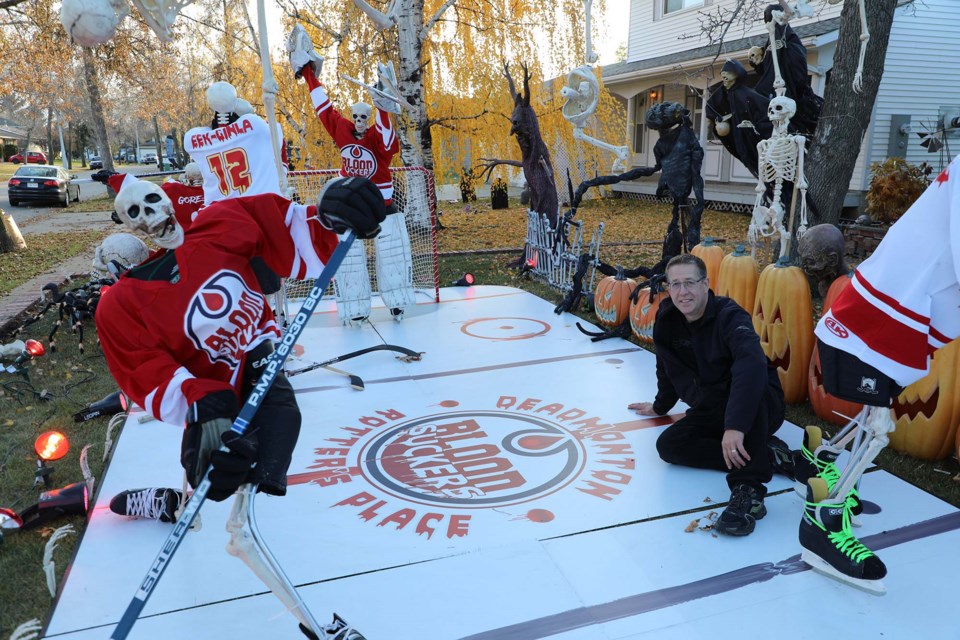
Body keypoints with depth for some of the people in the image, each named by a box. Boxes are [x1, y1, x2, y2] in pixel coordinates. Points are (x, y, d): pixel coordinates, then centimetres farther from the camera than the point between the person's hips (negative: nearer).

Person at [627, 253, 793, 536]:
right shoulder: (667, 319, -3)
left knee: (749, 386, -39)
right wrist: (660, 406, 28)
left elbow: (751, 367, -42)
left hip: (759, 408, -6)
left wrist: (735, 426, -52)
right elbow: (668, 369, 15)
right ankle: (767, 454, -16)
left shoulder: (729, 315, -23)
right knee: (669, 444, -18)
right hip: (710, 412, 6)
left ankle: (748, 490, -40)